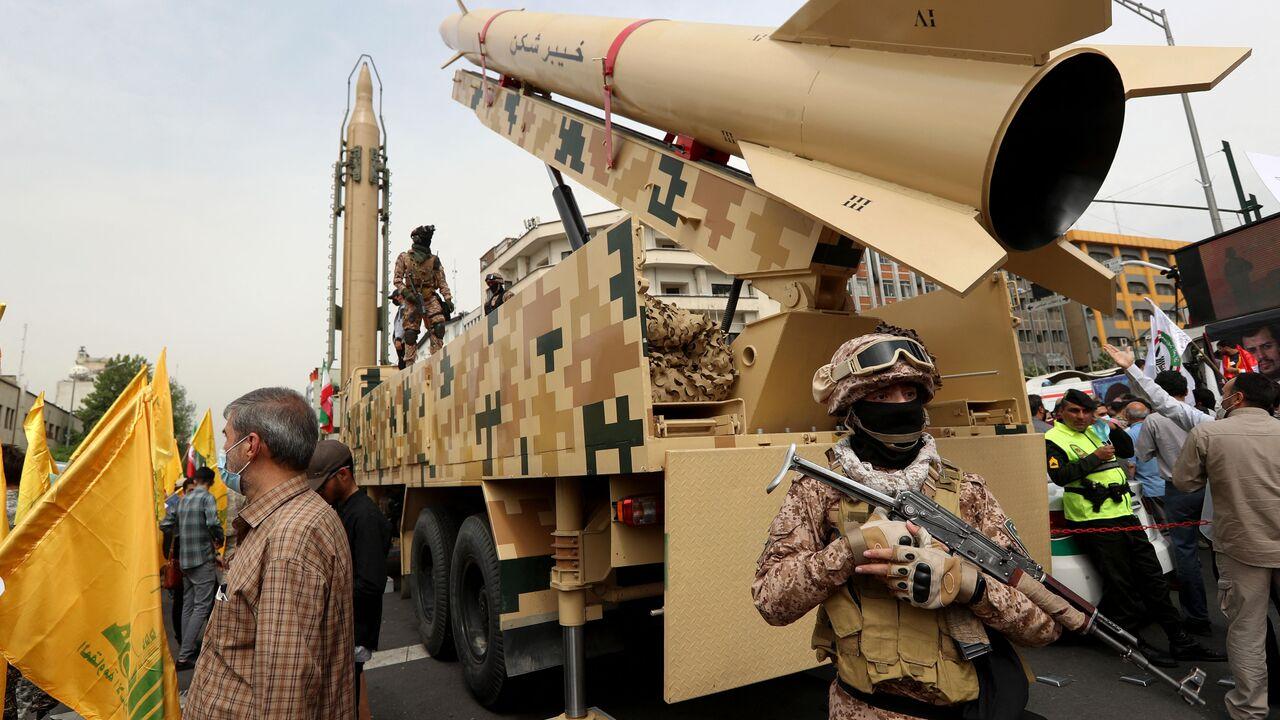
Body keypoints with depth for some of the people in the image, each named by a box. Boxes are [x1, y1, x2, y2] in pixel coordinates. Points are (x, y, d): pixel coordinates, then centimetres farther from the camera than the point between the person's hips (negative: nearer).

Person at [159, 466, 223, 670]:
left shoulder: (182, 499, 11)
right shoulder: (207, 498, -10)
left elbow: (165, 524, 12)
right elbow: (213, 523, -23)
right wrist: (219, 539, -6)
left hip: (185, 559, 7)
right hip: (203, 558, -7)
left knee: (188, 605, 14)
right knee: (202, 607, -4)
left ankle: (188, 648, 22)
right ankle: (183, 657, -6)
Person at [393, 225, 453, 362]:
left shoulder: (434, 260, 14)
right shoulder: (404, 257, 10)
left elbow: (442, 282, 12)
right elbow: (397, 279, 7)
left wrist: (448, 298, 1)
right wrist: (406, 293, -10)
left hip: (431, 298, 1)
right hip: (412, 300, -1)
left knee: (438, 326, -17)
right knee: (410, 333, -3)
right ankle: (409, 364, 2)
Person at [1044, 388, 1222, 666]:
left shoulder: (1096, 431, 18)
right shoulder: (1054, 439, -7)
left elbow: (1127, 451, 25)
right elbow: (1059, 476, -19)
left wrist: (1114, 429, 7)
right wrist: (1095, 458, -19)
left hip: (1123, 513, 8)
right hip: (1093, 521, -8)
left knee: (1153, 577, 12)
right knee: (1119, 584, -3)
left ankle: (1180, 641, 22)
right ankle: (1136, 644, 9)